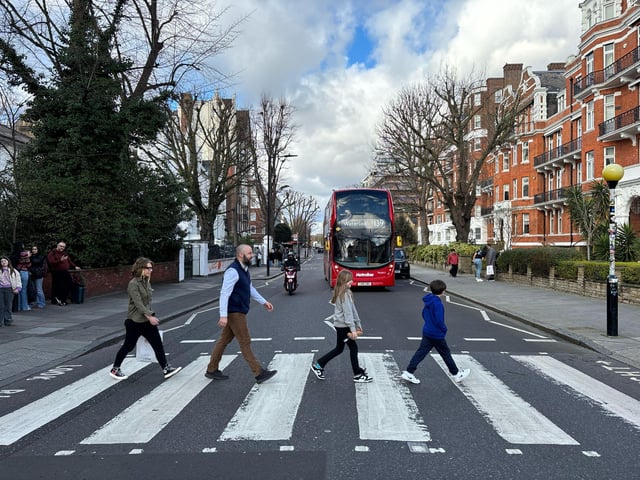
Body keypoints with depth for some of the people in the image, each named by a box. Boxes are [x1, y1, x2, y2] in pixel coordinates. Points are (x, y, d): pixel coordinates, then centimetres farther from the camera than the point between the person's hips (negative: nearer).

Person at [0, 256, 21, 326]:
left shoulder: (13, 271, 10)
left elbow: (18, 280, 10)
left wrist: (18, 288, -1)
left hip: (9, 289, 0)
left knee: (8, 306, -1)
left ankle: (8, 320, 6)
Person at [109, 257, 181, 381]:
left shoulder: (147, 282, 8)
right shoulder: (133, 284, -16)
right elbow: (138, 303, -23)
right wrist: (149, 316, -29)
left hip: (147, 321, 7)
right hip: (135, 321, -7)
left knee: (158, 343, 2)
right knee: (128, 346, 6)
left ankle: (166, 369, 4)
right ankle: (114, 370, 24)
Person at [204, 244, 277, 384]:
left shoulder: (244, 270, 12)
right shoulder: (233, 271, -20)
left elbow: (250, 288, 24)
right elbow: (224, 293, -24)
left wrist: (264, 302, 23)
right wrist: (223, 315, -29)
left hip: (239, 311, 10)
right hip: (235, 313, -10)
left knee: (224, 340, 15)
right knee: (245, 342, -3)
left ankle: (211, 370, 25)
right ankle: (259, 373, 3)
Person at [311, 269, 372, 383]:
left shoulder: (343, 293, 12)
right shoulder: (345, 294, -17)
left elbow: (353, 310, 14)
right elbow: (347, 313, -21)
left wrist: (358, 325, 15)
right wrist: (353, 329, -21)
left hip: (340, 325, 10)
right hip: (343, 325, -10)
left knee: (339, 349, 16)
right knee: (353, 348, 1)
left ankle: (318, 365, 23)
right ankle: (358, 375, 12)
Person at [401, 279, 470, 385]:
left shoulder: (428, 301, 5)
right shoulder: (437, 303, -23)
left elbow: (424, 314, 17)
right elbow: (439, 320, -24)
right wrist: (444, 329, -8)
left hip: (427, 332, 8)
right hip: (437, 334, -8)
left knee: (421, 352, 7)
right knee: (446, 354, 9)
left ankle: (408, 372, 2)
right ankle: (456, 374, 25)